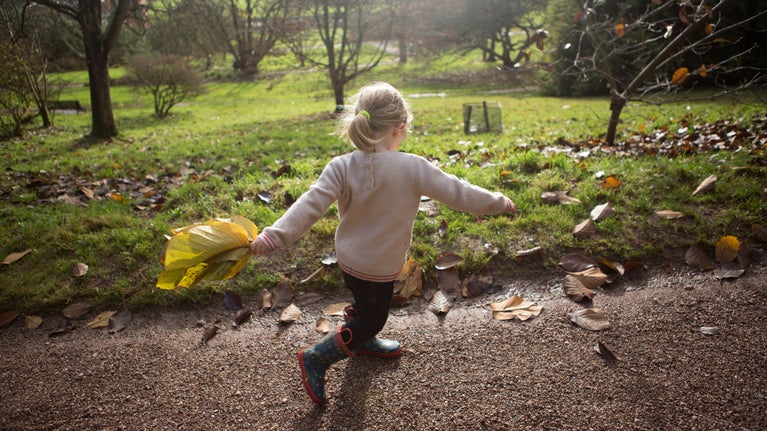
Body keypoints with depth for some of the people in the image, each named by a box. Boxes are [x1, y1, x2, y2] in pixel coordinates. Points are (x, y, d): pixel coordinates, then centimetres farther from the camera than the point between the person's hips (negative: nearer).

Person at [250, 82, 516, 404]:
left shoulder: (342, 167, -15)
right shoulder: (412, 167, -24)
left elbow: (310, 205, -23)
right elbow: (457, 192, -15)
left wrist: (274, 236, -24)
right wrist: (498, 202, 0)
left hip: (349, 257, 5)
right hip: (379, 267, -5)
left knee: (367, 304, 32)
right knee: (371, 319, 18)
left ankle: (364, 342, 57)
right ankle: (316, 357, 18)